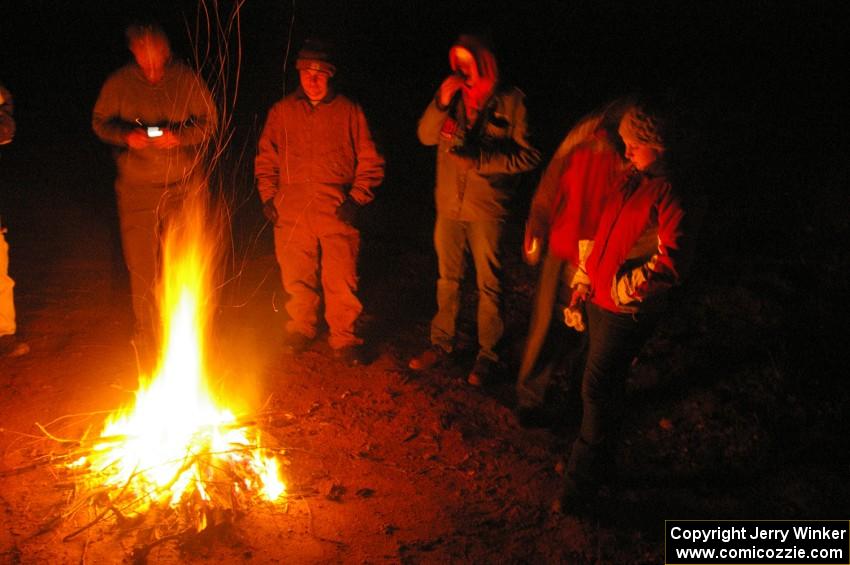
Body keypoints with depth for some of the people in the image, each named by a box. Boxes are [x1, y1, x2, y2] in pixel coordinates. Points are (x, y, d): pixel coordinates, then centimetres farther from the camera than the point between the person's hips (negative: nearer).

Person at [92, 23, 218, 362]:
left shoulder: (188, 80, -3)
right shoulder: (118, 83, 1)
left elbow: (209, 121, 2)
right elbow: (100, 121, 9)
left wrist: (180, 136, -16)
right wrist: (125, 135, -13)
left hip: (184, 188, -1)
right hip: (136, 190, 1)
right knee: (141, 266, 4)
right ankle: (147, 337, 21)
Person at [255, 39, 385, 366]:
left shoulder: (349, 112, 6)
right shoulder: (282, 111, 12)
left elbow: (370, 161, 7)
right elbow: (265, 158, 18)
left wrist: (357, 198, -3)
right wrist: (268, 196, 7)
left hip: (336, 211, -2)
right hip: (291, 211, 2)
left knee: (341, 280, -5)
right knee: (296, 278, 9)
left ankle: (344, 339, 9)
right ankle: (300, 330, 28)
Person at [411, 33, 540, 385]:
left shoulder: (510, 101, -8)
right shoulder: (453, 95, 4)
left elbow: (529, 155, -10)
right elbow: (426, 136, 2)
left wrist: (480, 159, -19)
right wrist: (441, 104, -14)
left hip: (486, 208, -4)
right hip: (449, 204, 4)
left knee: (488, 284, 6)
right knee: (447, 278, 15)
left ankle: (488, 354, 19)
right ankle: (442, 344, 30)